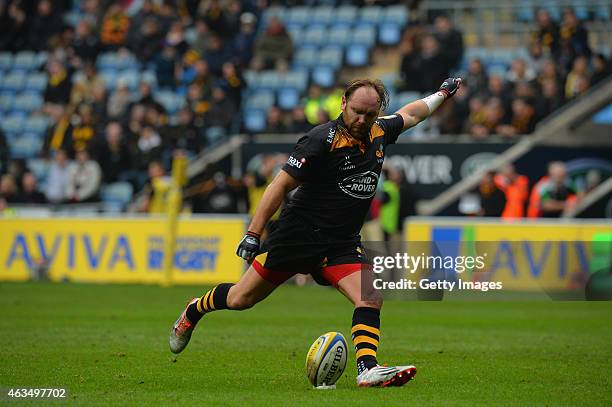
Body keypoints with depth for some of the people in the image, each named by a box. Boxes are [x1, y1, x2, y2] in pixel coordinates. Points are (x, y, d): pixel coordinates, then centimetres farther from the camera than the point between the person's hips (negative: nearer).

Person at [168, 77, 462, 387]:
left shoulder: (379, 132, 2)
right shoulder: (323, 140, -18)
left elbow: (409, 115, 27)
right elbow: (281, 184, -15)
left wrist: (442, 95, 35)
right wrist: (253, 234, -16)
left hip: (342, 245, 5)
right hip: (298, 234, -5)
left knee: (371, 300, -19)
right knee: (241, 300, 6)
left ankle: (367, 370, -28)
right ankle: (193, 311, 34)